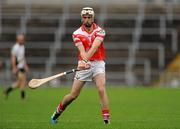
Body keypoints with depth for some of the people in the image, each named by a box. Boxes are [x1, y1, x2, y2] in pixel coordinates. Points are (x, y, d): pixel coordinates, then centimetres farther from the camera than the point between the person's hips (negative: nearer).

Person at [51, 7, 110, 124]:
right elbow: (82, 50, -18)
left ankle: (106, 118, -21)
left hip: (98, 63, -1)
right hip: (84, 65, 1)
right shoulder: (77, 34, -3)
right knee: (73, 95, 3)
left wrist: (84, 61, -37)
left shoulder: (100, 31, -6)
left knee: (101, 89, -23)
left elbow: (94, 47, -22)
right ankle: (58, 112, 28)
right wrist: (84, 61, -40)